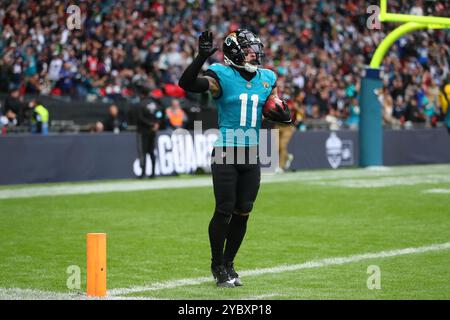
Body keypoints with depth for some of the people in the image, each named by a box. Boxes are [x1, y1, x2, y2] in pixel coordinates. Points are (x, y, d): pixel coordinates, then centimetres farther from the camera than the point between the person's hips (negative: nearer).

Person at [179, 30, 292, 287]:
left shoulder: (266, 79, 9)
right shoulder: (222, 76, -9)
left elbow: (276, 112, 20)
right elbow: (187, 84, -22)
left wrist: (282, 114, -4)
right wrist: (202, 57, -34)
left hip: (251, 154, 5)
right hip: (225, 152, -5)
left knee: (243, 212, 8)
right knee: (224, 212, -4)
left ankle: (228, 264, 25)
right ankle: (218, 266, 13)